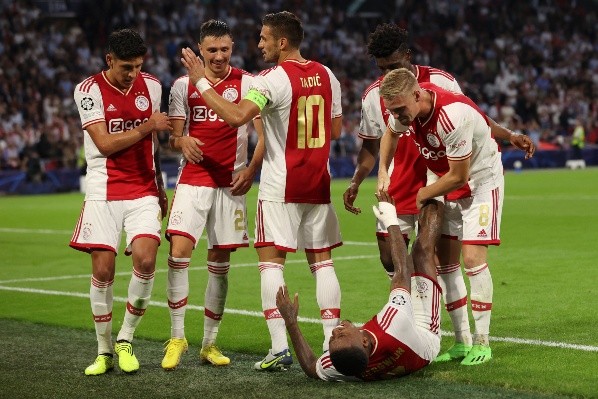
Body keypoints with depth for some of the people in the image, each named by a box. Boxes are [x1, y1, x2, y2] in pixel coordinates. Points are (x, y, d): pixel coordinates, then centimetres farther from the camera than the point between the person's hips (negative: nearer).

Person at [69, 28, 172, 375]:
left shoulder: (151, 86, 7)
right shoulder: (89, 90, -6)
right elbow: (105, 144, -13)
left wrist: (160, 188, 21)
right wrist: (147, 127, -20)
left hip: (144, 191, 3)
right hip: (105, 193, -3)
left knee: (146, 260, -15)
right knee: (103, 270, -5)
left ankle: (126, 340, 3)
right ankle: (104, 351, 10)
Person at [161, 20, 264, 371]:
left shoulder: (248, 83, 2)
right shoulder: (183, 85, 7)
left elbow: (264, 133, 2)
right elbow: (173, 136, 8)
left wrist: (252, 169, -12)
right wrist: (182, 141, -16)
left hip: (230, 183, -1)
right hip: (193, 180, 1)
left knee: (220, 262, 4)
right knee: (179, 251, -15)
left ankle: (210, 343, 14)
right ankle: (177, 337, -4)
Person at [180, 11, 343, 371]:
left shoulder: (274, 79, -14)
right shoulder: (327, 75, 7)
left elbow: (236, 116, -26)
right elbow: (336, 129, 15)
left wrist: (200, 81, -18)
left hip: (281, 187, -6)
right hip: (318, 184, 6)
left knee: (271, 261, -1)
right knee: (322, 261, 9)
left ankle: (280, 347, -8)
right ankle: (332, 342, 5)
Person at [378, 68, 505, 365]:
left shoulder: (452, 116, -36)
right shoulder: (405, 105, -12)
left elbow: (459, 176, -25)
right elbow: (391, 133, 14)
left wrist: (422, 196, -11)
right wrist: (383, 172, 1)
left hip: (481, 182, -7)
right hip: (450, 185, 8)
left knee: (473, 258, -15)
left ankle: (482, 343, -7)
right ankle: (462, 341, 11)